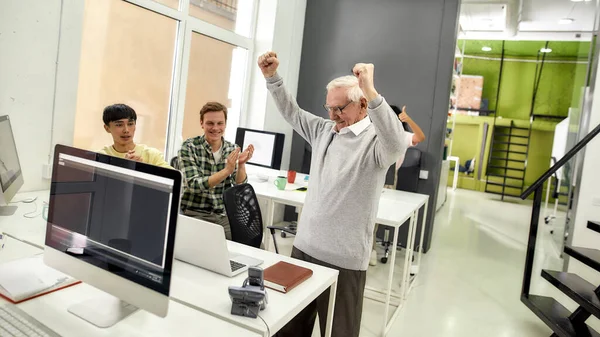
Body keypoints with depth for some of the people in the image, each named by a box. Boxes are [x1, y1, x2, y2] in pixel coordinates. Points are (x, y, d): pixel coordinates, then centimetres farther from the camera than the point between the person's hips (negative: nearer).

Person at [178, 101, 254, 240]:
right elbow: (194, 185, -17)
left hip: (224, 216, 3)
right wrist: (226, 170, -27)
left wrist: (241, 165, -20)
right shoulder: (189, 147, -7)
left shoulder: (233, 149, 3)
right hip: (195, 214, -3)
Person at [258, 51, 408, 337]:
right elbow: (291, 112, 16)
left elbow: (396, 145, -33)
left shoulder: (375, 140, -12)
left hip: (343, 259, -6)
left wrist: (372, 93, -44)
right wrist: (272, 77, 4)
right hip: (304, 247, 7)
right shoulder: (324, 130, 9)